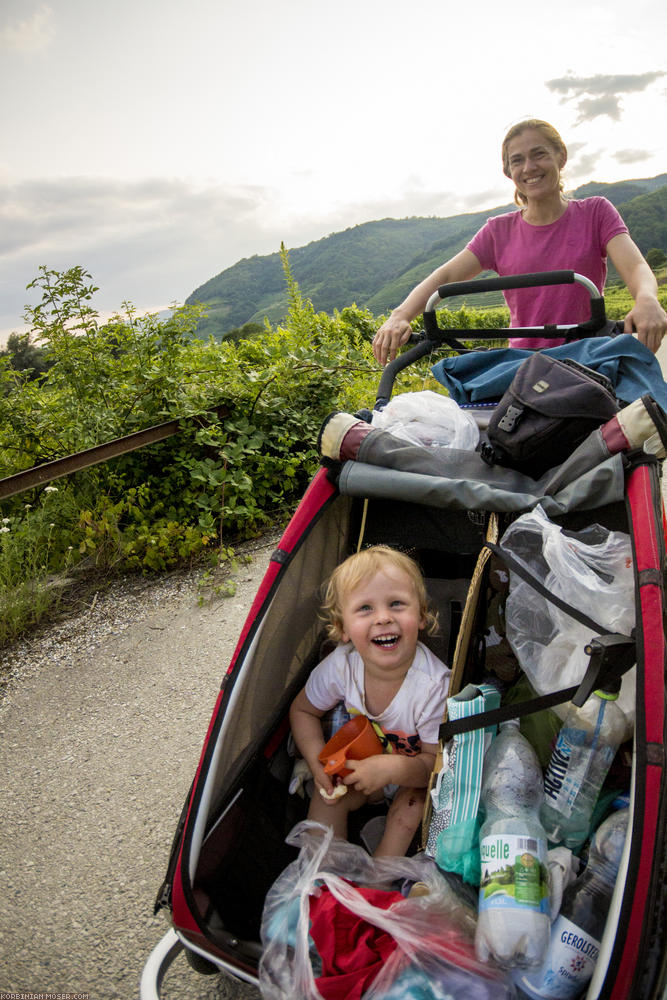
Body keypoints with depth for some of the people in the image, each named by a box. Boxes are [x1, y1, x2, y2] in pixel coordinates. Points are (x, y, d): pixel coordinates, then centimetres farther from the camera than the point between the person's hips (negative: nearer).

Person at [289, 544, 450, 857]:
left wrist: (394, 768, -42)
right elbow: (302, 710, -5)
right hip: (365, 761, 4)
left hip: (416, 773, -3)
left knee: (412, 809, -28)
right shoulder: (341, 666, -26)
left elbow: (437, 760, -24)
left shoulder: (434, 685, -36)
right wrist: (319, 763, -20)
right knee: (327, 793, -17)